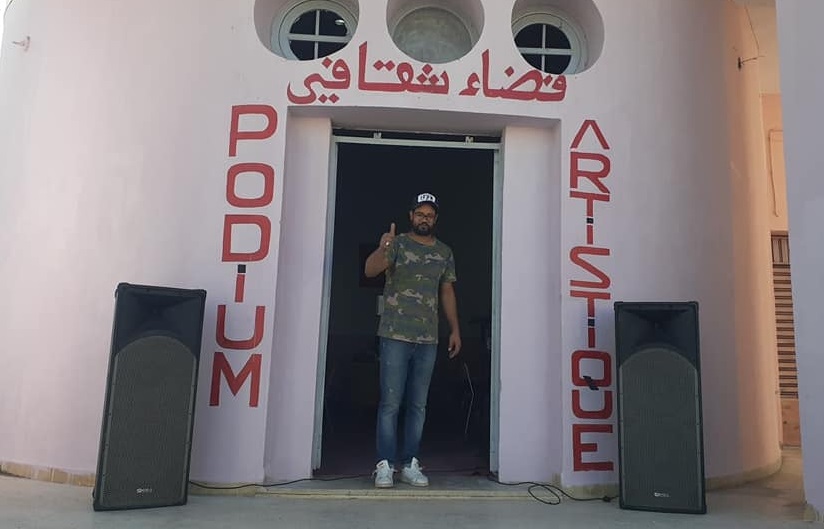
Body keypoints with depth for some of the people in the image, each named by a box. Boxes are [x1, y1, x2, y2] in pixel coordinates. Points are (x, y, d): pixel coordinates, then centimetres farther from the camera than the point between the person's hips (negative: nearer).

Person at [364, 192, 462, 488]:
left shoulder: (444, 252, 12)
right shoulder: (398, 244, -1)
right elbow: (370, 271, -16)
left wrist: (455, 330, 12)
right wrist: (382, 249, -36)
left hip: (428, 340, 4)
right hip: (395, 336, -4)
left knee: (418, 405, 8)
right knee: (390, 403, -2)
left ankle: (410, 464, 16)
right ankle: (385, 465, 6)